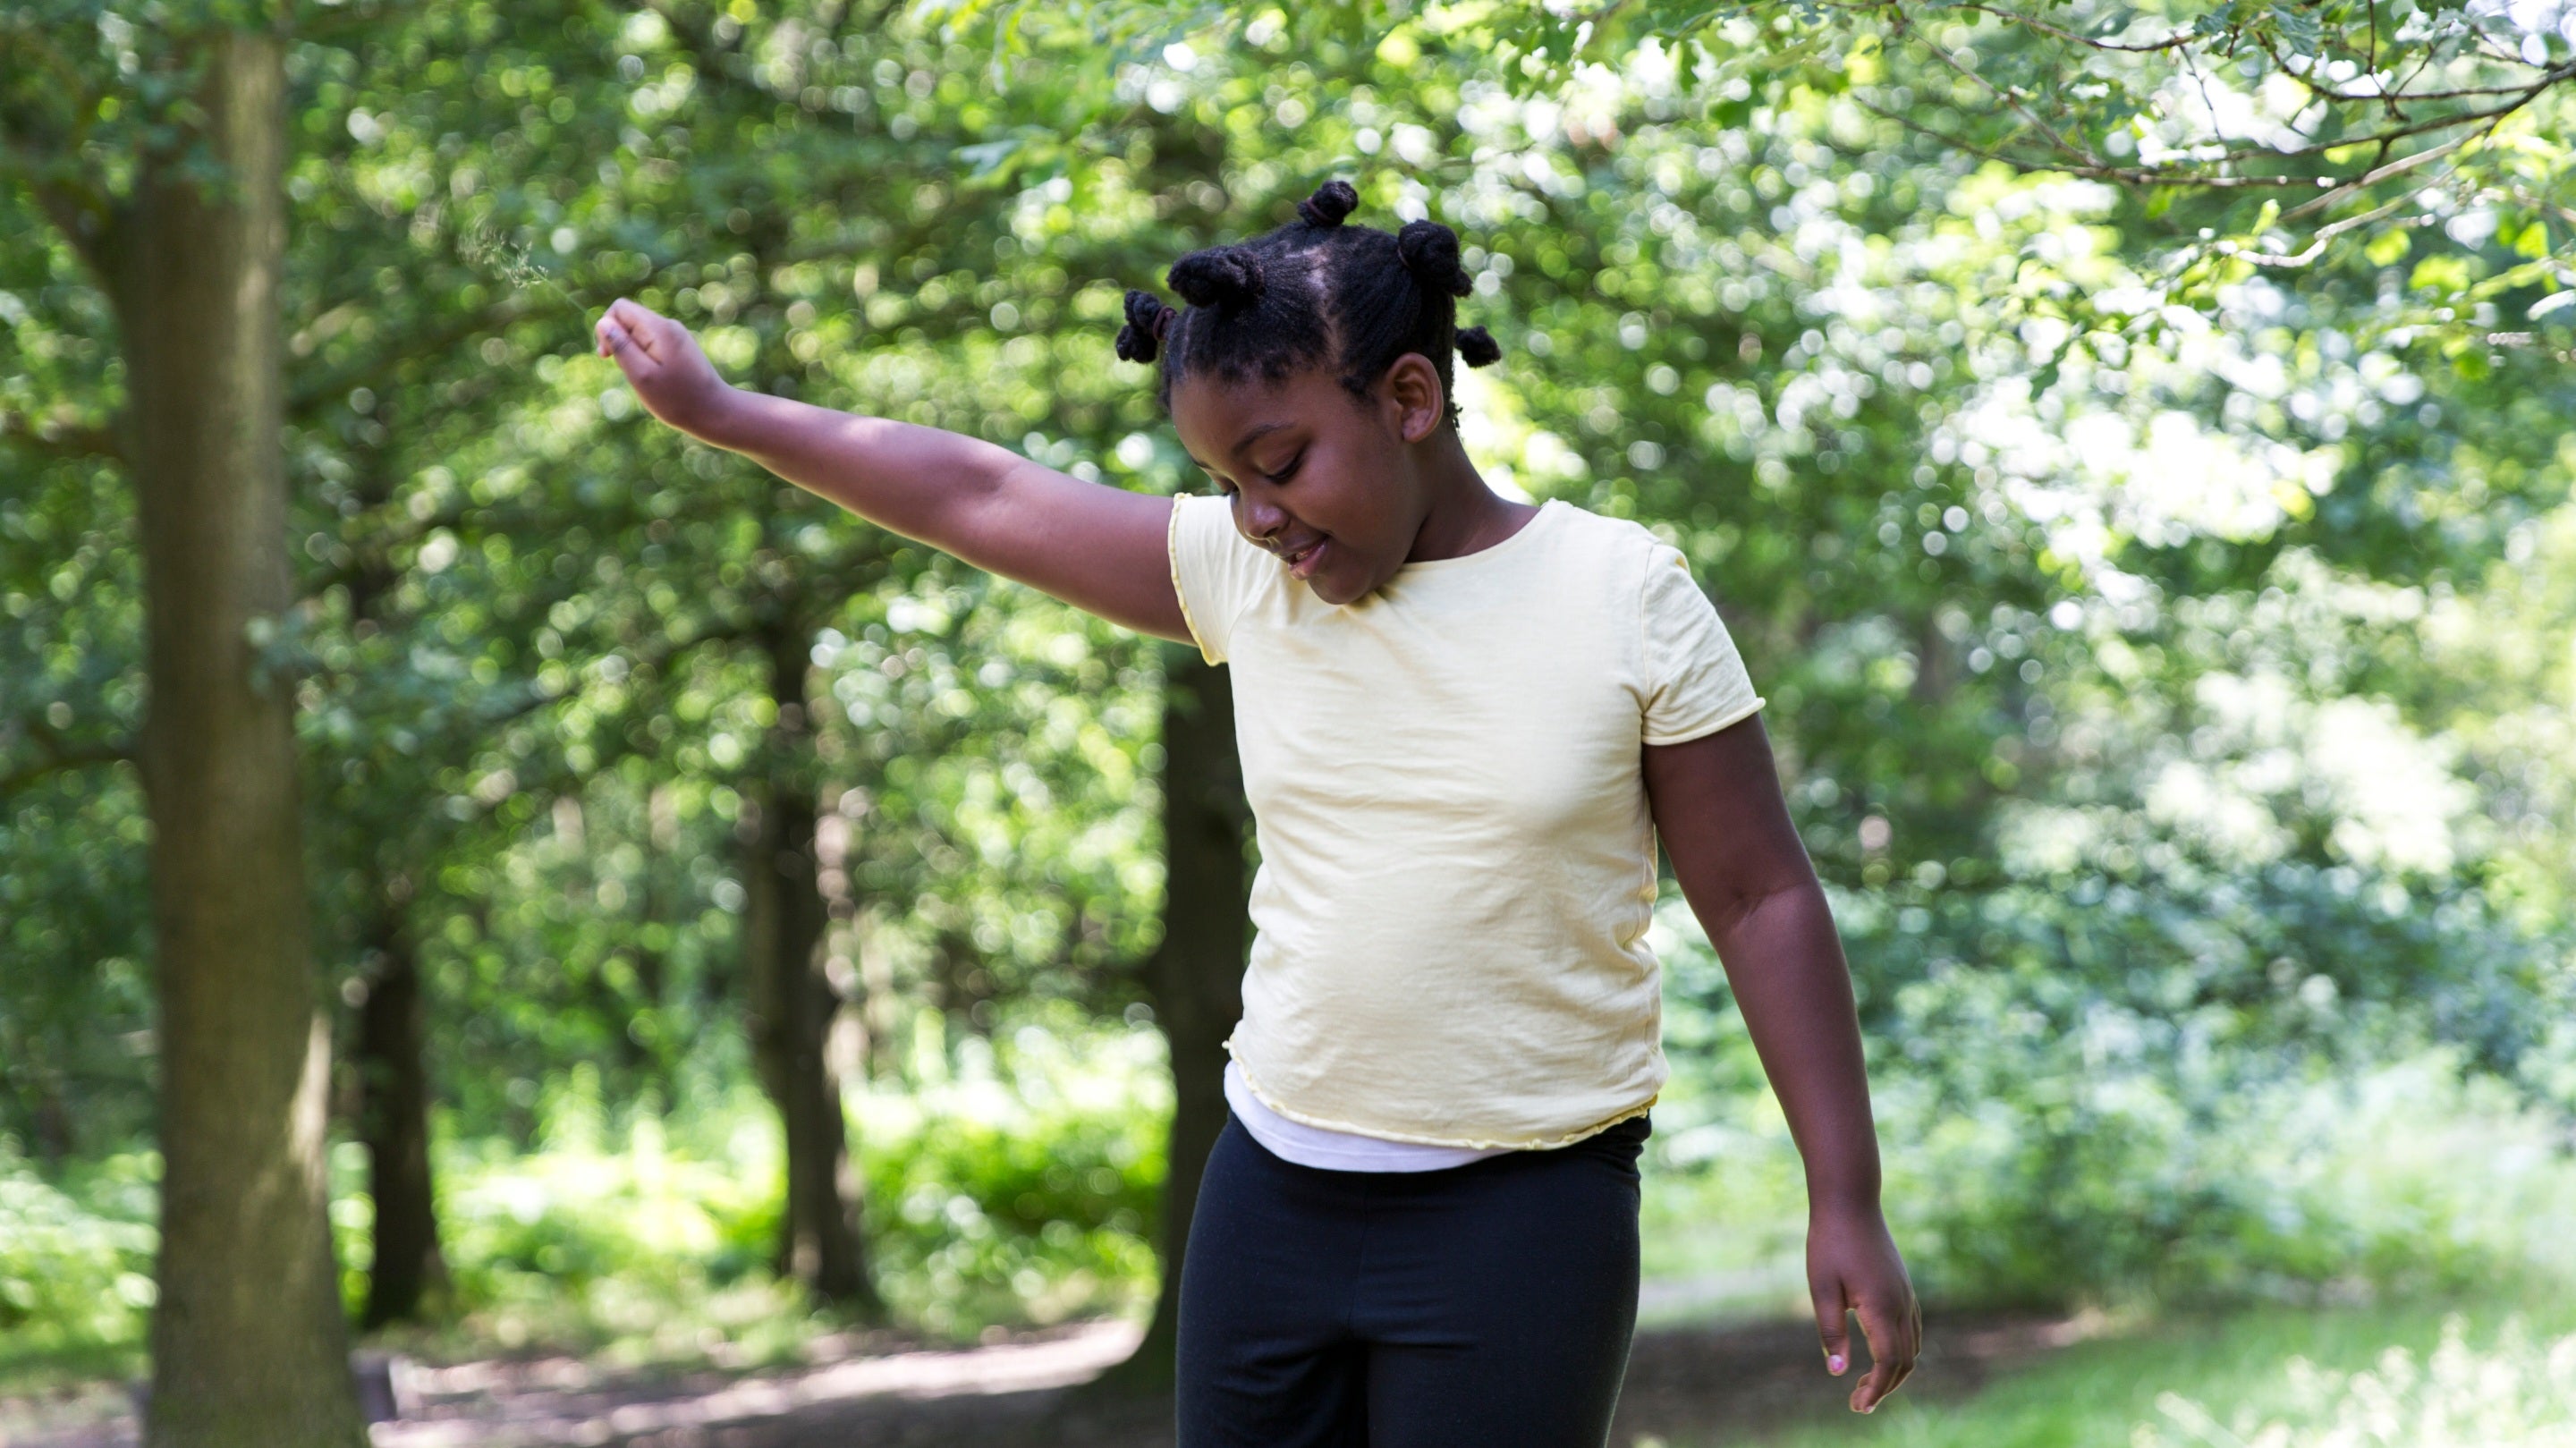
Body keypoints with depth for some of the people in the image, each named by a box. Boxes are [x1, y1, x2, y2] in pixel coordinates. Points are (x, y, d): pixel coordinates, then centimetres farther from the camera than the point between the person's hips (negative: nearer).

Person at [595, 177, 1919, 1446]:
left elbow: (1761, 900, -4)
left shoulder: (1622, 599, -6)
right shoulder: (1242, 574, 4)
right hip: (1274, 1196, 5)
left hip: (1517, 1216, -4)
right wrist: (718, 411, 16)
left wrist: (1845, 1199, -5)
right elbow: (977, 497, 11)